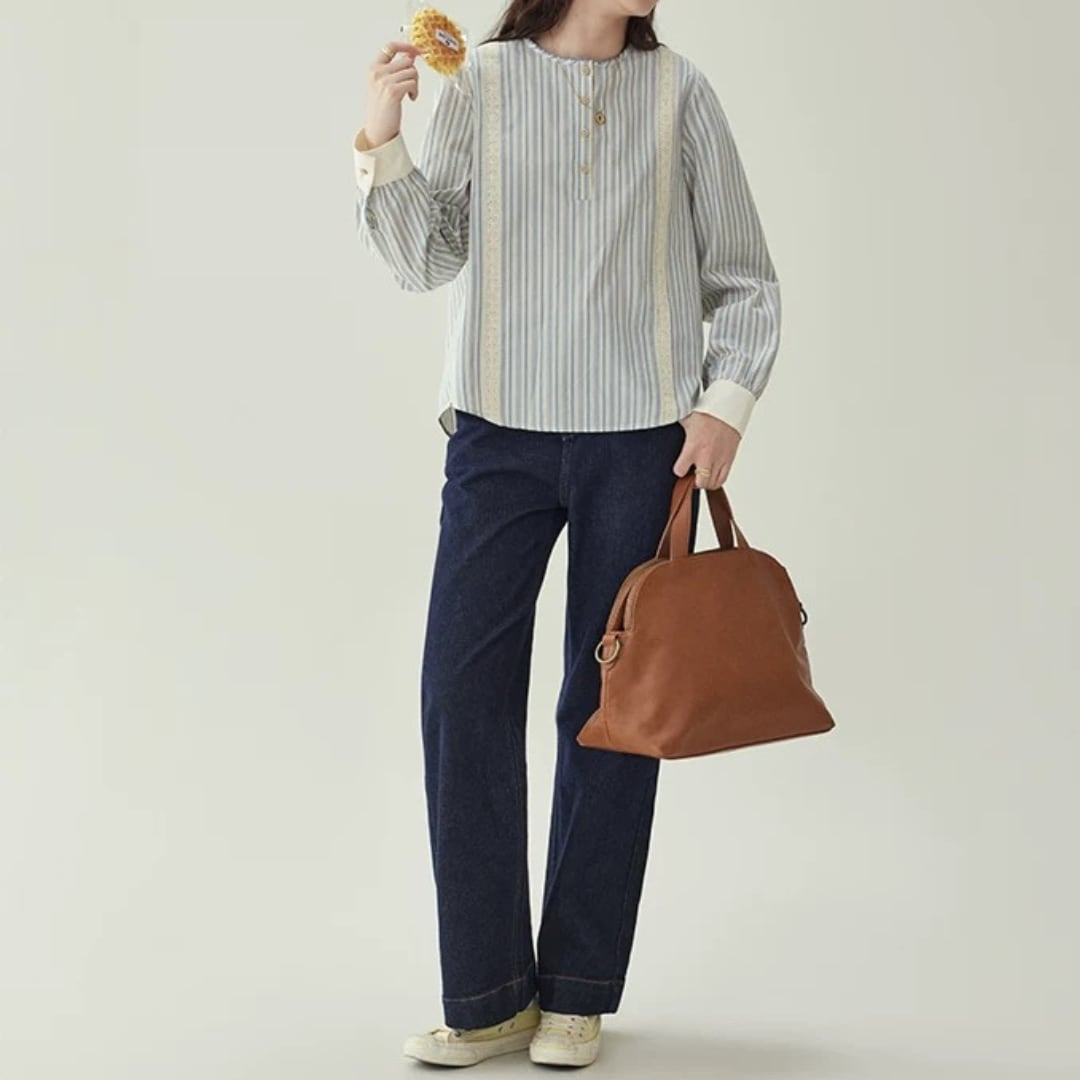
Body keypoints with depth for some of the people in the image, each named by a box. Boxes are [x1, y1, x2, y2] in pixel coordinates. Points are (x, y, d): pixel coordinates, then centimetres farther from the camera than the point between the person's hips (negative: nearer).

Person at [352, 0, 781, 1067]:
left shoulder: (678, 90, 6)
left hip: (641, 439, 0)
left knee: (609, 702, 3)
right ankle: (489, 996, 8)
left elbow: (745, 280, 9)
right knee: (463, 691, -4)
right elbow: (427, 259, 2)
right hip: (501, 429, 0)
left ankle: (577, 992, 15)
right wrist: (381, 142, -11)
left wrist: (725, 404, -4)